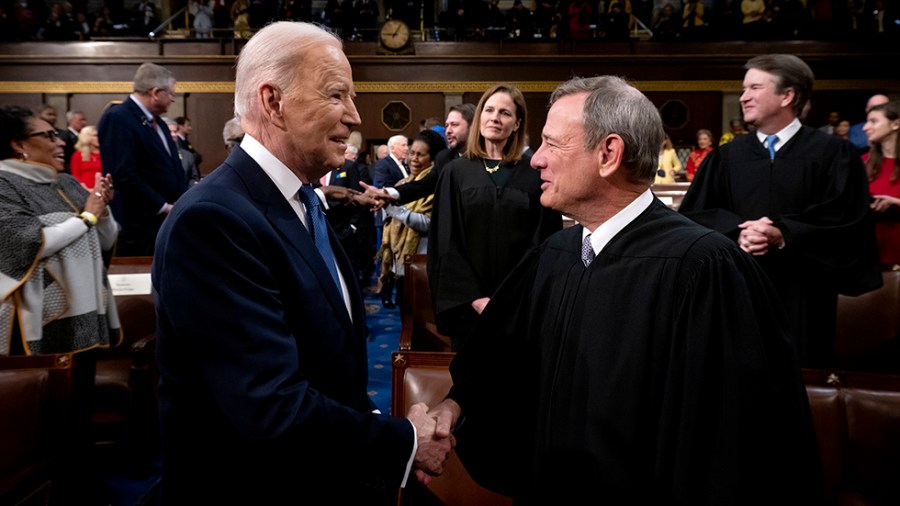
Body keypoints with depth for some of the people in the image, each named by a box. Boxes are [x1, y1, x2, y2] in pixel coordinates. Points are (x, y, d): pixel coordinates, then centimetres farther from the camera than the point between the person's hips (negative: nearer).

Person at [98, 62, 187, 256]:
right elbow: (124, 176, -21)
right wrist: (164, 207, -15)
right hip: (139, 227, -8)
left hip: (167, 222, 8)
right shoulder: (118, 118, -12)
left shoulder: (157, 122, 16)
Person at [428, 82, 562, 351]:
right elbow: (445, 243, -2)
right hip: (468, 306, 1)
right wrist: (474, 298, -11)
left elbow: (543, 241, 0)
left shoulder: (534, 174, 1)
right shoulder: (456, 172, 2)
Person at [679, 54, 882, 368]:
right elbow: (692, 214, 2)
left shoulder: (833, 153, 1)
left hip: (803, 295, -2)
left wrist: (784, 235, -19)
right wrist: (737, 233, -16)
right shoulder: (726, 157, 8)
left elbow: (848, 220, -7)